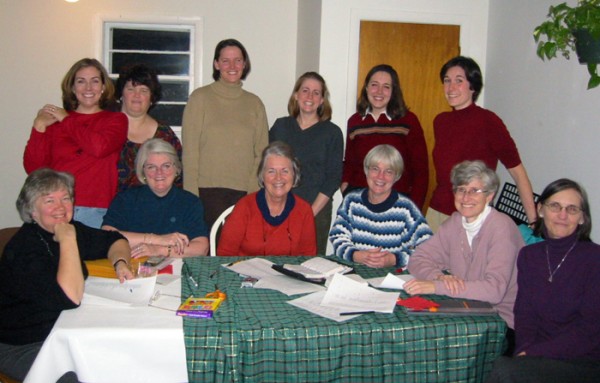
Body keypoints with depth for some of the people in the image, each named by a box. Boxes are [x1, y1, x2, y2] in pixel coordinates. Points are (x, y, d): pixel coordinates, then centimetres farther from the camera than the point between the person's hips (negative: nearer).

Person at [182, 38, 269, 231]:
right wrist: (192, 194, -6)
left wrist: (254, 191, 0)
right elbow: (190, 151, 0)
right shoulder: (200, 98, 4)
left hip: (244, 193, 2)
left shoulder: (255, 103, 13)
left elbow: (261, 153, 12)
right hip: (208, 190, -2)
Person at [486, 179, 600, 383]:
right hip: (538, 358, 4)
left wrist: (534, 353, -17)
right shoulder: (529, 255, 9)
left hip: (583, 363, -4)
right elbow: (524, 313, 6)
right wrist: (524, 349, -14)